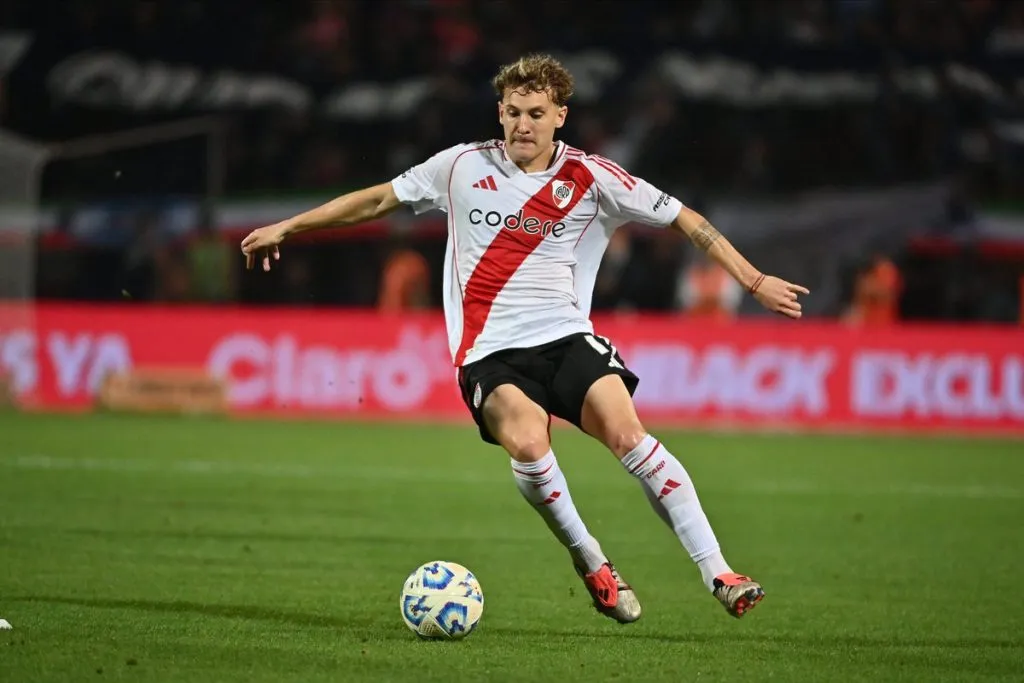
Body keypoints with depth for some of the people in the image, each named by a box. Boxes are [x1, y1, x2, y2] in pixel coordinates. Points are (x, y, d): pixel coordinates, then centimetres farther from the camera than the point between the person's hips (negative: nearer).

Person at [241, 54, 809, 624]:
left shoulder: (590, 178, 3)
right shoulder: (464, 167, 5)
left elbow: (682, 217, 9)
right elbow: (379, 199, 16)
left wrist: (753, 280, 5)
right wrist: (286, 228, 18)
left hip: (566, 337, 0)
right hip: (490, 352, 0)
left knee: (626, 432, -26)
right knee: (528, 441, -32)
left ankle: (718, 574, -22)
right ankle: (592, 565, -10)